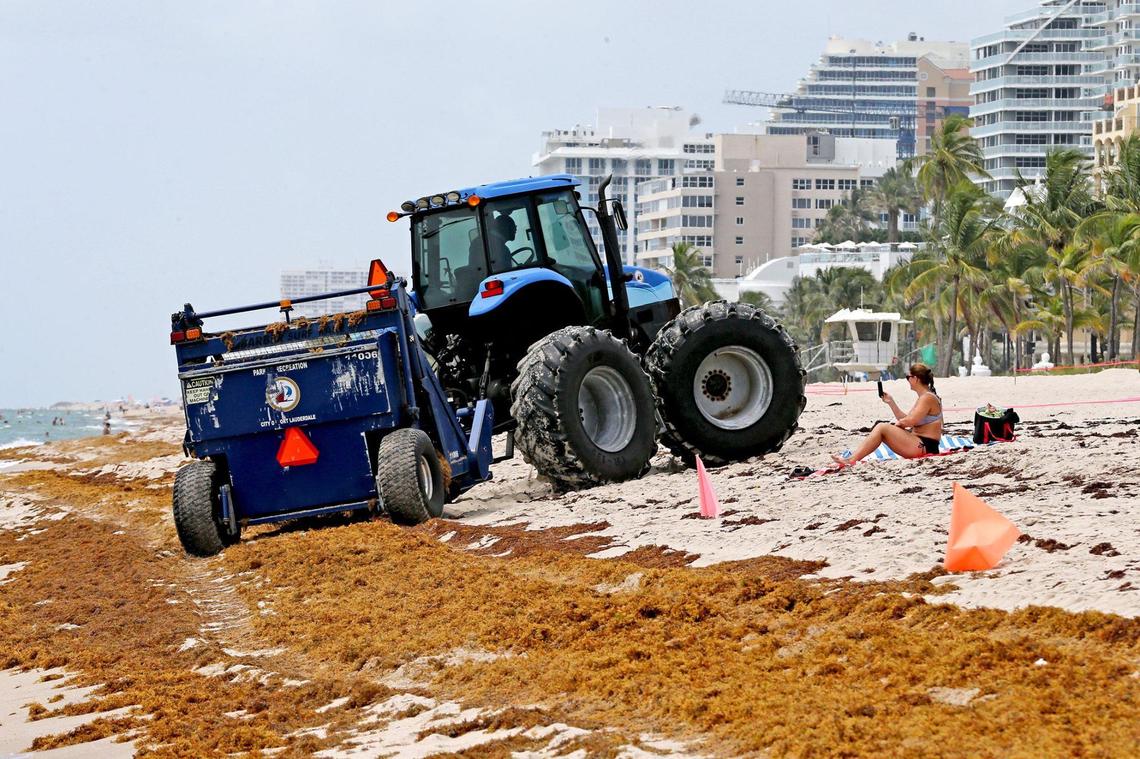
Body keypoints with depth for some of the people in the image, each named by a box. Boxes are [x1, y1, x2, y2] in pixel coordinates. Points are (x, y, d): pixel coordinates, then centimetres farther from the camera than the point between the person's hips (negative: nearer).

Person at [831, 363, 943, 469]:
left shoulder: (928, 398, -13)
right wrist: (891, 402, 15)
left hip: (925, 447, -10)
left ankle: (852, 460, -17)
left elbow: (911, 421, -22)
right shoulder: (923, 398, 20)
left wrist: (898, 423, -2)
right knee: (881, 427, 10)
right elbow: (904, 419, 18)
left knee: (882, 428, -13)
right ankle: (852, 458, 0)